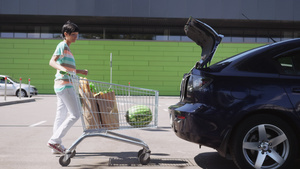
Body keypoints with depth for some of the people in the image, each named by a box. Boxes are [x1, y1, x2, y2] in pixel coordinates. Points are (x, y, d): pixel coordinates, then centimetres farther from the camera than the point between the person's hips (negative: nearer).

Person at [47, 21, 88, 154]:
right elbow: (52, 61, -21)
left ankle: (57, 147, 14)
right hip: (64, 84, -10)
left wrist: (80, 72, 40)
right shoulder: (62, 45, -7)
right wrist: (61, 68, -39)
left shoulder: (67, 48, 22)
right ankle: (54, 141, -9)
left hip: (62, 86, 10)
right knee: (75, 115, -11)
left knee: (61, 116, 10)